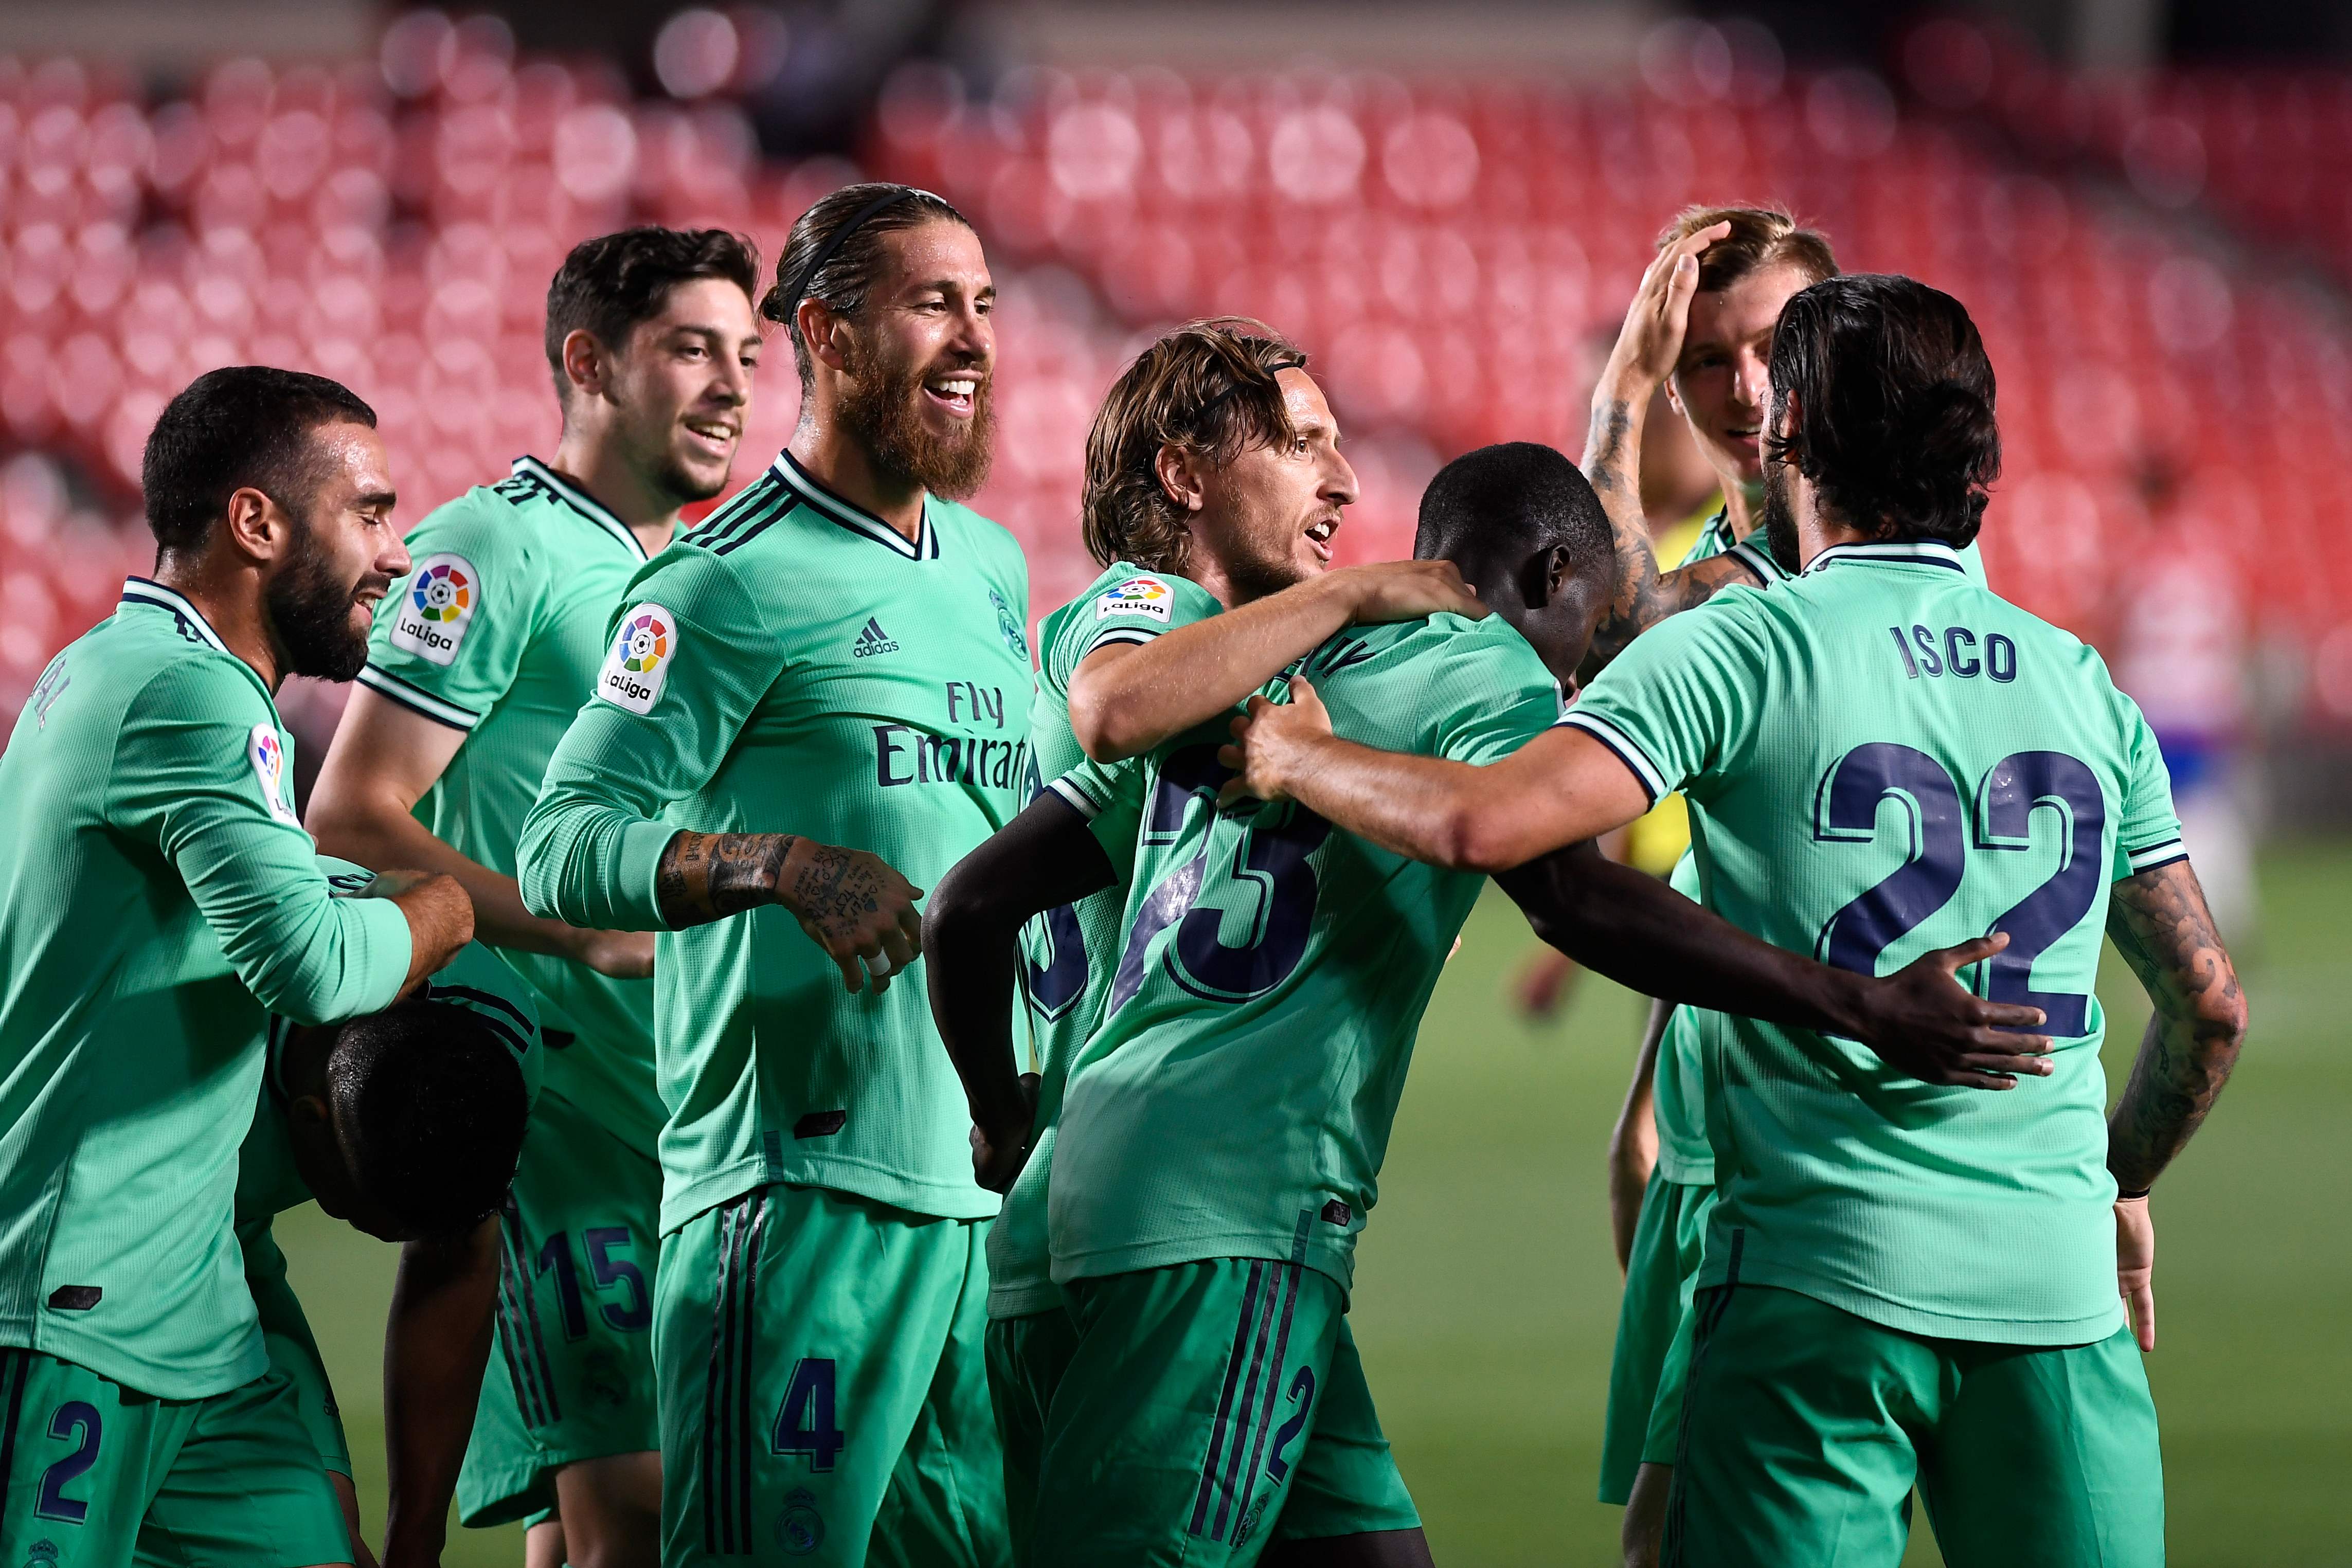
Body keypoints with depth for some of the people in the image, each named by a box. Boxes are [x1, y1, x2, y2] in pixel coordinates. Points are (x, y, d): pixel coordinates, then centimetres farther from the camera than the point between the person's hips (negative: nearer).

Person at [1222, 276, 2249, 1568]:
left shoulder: (1741, 648, -3)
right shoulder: (2084, 683, 12)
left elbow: (1488, 823, -15)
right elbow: (2210, 1002, 15)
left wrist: (1298, 756, 4)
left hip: (1823, 1279, -4)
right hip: (2057, 1281, 4)